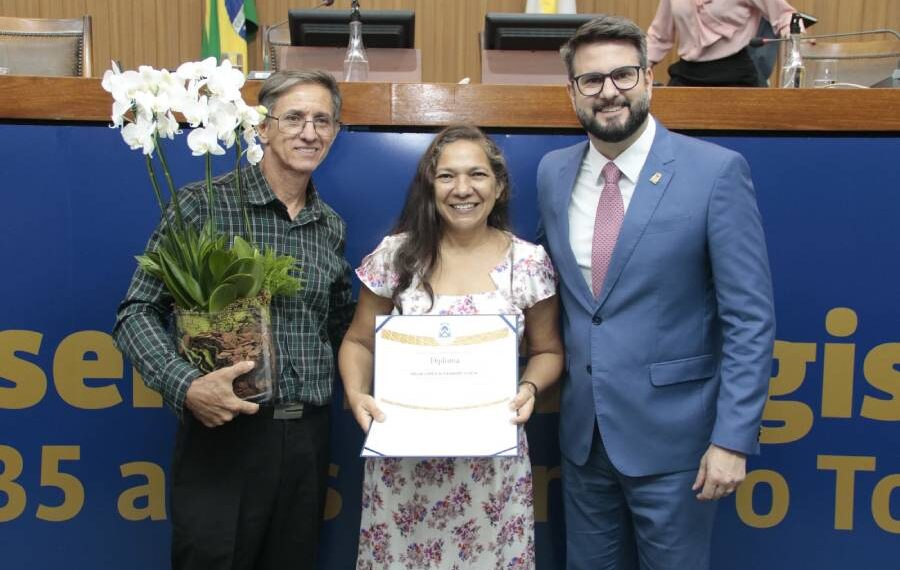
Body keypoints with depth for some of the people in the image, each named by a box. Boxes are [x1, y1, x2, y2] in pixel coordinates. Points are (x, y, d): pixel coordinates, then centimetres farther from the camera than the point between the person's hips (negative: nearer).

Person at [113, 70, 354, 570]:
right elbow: (138, 312, -7)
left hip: (308, 436, 5)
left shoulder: (332, 227, 9)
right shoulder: (204, 204, -7)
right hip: (225, 431, -5)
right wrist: (184, 385, -22)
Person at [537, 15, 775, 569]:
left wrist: (732, 438, -15)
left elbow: (750, 318, -12)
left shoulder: (716, 171, -12)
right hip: (582, 431, 5)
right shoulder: (553, 172, 3)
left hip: (671, 435, -4)